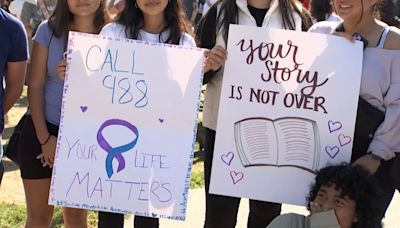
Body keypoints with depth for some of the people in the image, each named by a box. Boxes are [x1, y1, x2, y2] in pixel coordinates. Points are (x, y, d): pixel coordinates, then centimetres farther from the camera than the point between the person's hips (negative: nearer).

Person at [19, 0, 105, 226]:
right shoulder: (49, 30, -4)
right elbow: (36, 85, -4)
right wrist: (45, 138, -8)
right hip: (42, 130, 0)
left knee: (76, 216, 12)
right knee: (39, 216, 6)